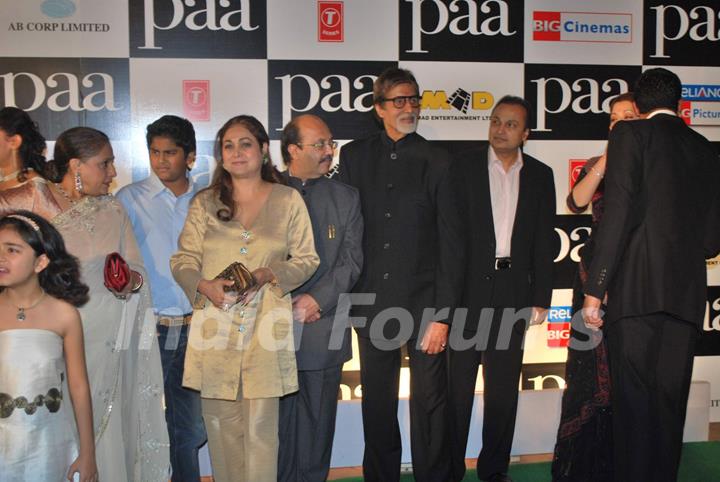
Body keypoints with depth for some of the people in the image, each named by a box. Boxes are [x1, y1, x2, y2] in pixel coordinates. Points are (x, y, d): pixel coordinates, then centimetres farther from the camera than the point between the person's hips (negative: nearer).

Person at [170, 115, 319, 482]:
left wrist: (268, 274, -11)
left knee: (261, 427, 2)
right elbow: (182, 260, 9)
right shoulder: (204, 203, 10)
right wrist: (205, 285, -11)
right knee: (221, 423, 8)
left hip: (265, 327, -1)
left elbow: (307, 259, 7)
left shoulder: (288, 200, 6)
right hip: (216, 326, 2)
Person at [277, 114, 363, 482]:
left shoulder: (346, 197, 10)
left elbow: (352, 261, 3)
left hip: (323, 328, 2)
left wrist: (317, 299, -10)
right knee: (274, 424, 5)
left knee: (317, 423, 9)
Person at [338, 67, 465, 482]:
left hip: (425, 302, -2)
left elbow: (451, 243, -3)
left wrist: (443, 314, -9)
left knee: (430, 401, 4)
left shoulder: (438, 161, 0)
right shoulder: (354, 156, 6)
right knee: (377, 401, 13)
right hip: (372, 303, 2)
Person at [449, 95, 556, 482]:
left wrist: (541, 298, 3)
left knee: (504, 384, 10)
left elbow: (544, 240, 7)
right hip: (468, 286, -2)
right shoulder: (464, 166, 1)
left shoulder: (540, 175, 9)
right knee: (458, 381, 3)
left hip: (514, 290, 3)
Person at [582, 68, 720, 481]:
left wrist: (595, 289, -10)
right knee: (670, 405, 11)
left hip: (637, 288, -5)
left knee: (635, 402, -3)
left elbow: (618, 213, -10)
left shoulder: (630, 134, 2)